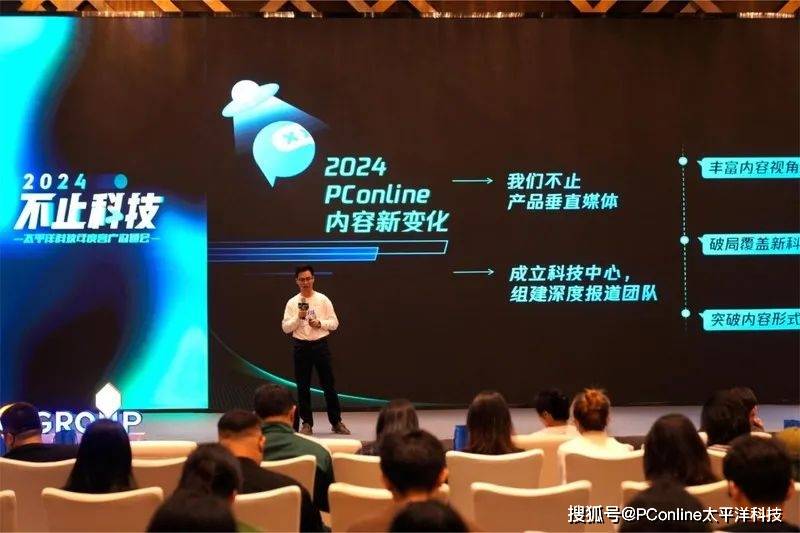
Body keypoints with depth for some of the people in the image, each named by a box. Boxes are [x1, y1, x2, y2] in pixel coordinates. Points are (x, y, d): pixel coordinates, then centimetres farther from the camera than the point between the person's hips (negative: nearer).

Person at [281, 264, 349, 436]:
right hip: (301, 346, 1)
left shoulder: (323, 300, 1)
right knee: (303, 387, 4)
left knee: (329, 385, 3)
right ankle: (307, 423, 14)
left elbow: (334, 323, 1)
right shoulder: (292, 302, 2)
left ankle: (336, 422, 12)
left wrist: (319, 323, -15)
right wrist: (298, 317, -15)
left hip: (321, 345, -1)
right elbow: (285, 328, -1)